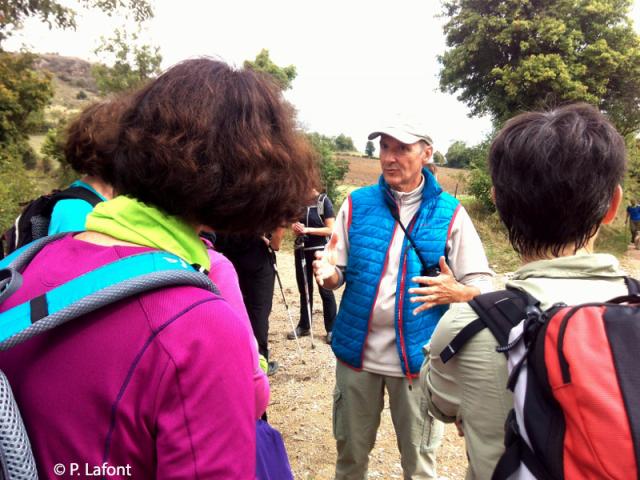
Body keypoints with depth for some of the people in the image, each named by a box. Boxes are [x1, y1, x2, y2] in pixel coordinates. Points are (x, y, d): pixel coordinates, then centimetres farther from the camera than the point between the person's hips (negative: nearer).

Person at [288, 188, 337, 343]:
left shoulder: (324, 201, -7)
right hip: (301, 250, 5)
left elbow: (330, 229, -12)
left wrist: (308, 229, -19)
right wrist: (295, 228, -8)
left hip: (319, 250, -5)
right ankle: (304, 326, 24)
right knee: (304, 289, 13)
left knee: (325, 290, 0)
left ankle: (331, 329, 9)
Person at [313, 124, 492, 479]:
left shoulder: (450, 212, -5)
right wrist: (327, 273, -19)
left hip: (417, 354, -1)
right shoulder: (357, 203, 0)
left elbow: (482, 285, -2)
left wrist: (456, 293, -24)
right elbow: (336, 275, 4)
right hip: (357, 350, 2)